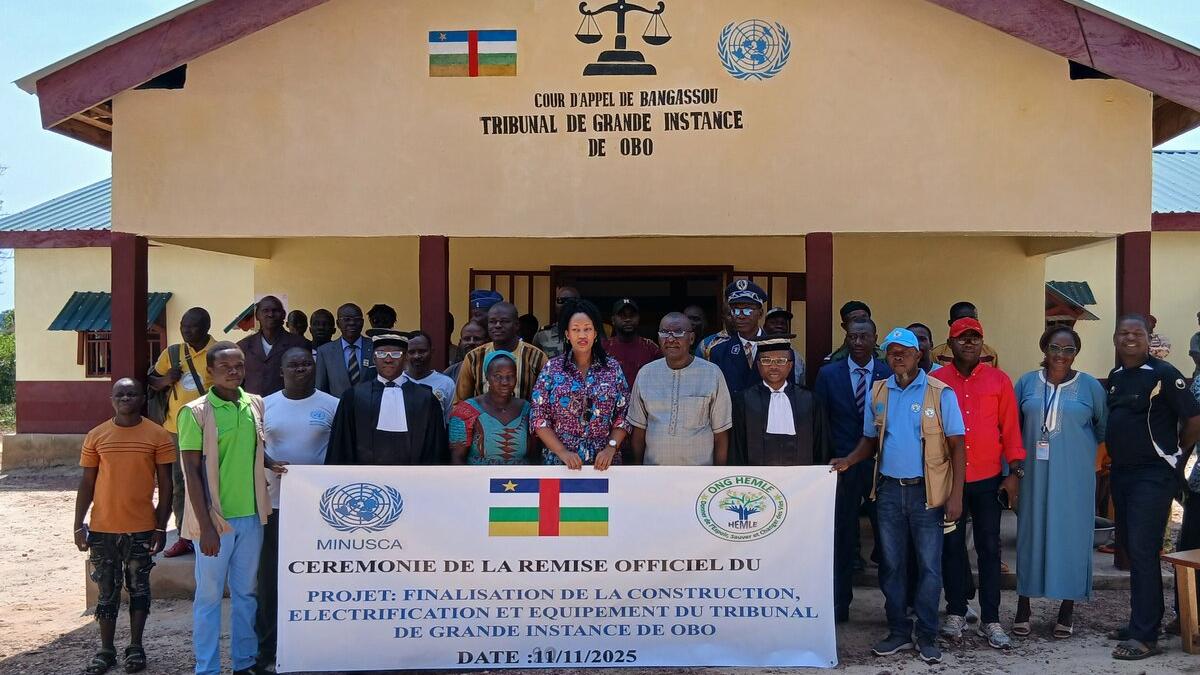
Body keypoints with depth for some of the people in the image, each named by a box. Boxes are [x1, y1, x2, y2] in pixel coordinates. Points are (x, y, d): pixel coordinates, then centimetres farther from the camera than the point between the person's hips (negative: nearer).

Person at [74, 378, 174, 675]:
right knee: (107, 591, 10)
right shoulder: (96, 436, 2)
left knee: (138, 588, 9)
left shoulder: (158, 436, -3)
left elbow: (165, 485, 0)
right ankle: (106, 650, 21)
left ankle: (136, 647, 21)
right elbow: (86, 483, 6)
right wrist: (79, 525, 1)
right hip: (102, 528, 1)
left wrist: (161, 527, -3)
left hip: (142, 528, -1)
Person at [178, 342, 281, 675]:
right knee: (209, 596, 5)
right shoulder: (195, 412, -9)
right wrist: (205, 524, -15)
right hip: (215, 518, -5)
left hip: (252, 515, 5)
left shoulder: (256, 405, 5)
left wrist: (272, 463, -2)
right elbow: (192, 470, -11)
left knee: (246, 592, 14)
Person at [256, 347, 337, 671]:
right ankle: (264, 646, 20)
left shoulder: (332, 405, 0)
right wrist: (269, 465, -6)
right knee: (270, 577, 8)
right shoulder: (264, 405, 4)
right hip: (274, 502, 1)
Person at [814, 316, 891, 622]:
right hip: (842, 466, 1)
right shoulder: (828, 374, 2)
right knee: (842, 537, 8)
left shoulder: (890, 374, 0)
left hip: (882, 463, -1)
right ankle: (839, 604, 19)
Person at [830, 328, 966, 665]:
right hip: (889, 489, 4)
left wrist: (956, 495, -13)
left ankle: (926, 636, 14)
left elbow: (957, 447, -7)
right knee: (891, 564, 10)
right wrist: (849, 460, -6)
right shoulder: (877, 393, 6)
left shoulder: (940, 393, -7)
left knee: (929, 566, 2)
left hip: (927, 490, -4)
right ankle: (898, 631, 22)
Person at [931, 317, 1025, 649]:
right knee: (952, 545, 8)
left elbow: (1010, 428, 4)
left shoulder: (999, 380, 3)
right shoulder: (935, 381, 1)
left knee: (989, 548, 4)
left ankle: (990, 620, 12)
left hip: (988, 479, 1)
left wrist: (1015, 472, -1)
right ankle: (956, 613, 19)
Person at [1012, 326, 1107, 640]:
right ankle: (1023, 609, 15)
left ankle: (1067, 611, 17)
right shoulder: (1027, 383, 4)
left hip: (1075, 477, -1)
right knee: (1030, 534, 6)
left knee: (1072, 535, 4)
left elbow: (1104, 429, 10)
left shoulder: (1090, 386, 1)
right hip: (1035, 475, 1)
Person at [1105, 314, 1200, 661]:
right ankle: (1141, 620, 27)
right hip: (1122, 473, 8)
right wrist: (1116, 457, 14)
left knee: (1142, 551, -9)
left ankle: (1144, 636, -4)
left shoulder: (1163, 374, -12)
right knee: (1128, 547, 14)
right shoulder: (1115, 376, 11)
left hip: (1153, 474, -8)